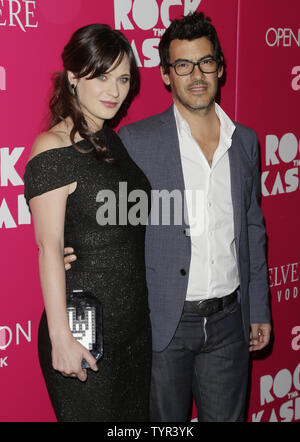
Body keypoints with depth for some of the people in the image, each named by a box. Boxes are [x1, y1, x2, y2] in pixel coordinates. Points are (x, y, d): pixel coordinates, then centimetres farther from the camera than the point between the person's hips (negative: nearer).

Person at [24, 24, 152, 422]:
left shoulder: (116, 141, 9)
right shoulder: (53, 149, -14)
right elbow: (49, 248, -17)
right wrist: (61, 337, -19)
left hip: (136, 324, 8)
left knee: (136, 415, 18)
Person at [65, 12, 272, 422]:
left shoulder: (246, 141, 5)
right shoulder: (136, 140, -8)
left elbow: (252, 228, 12)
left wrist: (259, 310, 12)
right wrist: (73, 249, -20)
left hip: (228, 320, 4)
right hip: (162, 322, -3)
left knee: (226, 417, 16)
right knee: (164, 422, 12)